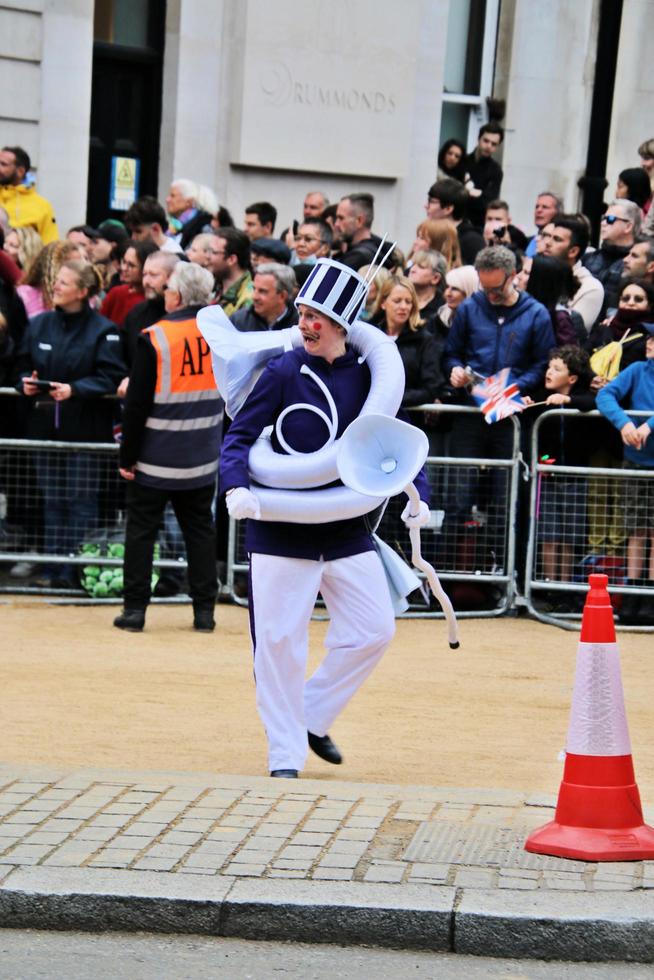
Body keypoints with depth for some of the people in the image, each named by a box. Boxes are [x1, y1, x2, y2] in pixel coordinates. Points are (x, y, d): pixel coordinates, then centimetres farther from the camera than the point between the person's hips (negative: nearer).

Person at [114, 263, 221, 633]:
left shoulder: (155, 338, -15)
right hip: (203, 459, 4)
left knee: (141, 529, 5)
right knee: (200, 529, 11)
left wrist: (128, 456, -5)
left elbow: (138, 404, -11)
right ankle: (204, 610, 11)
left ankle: (135, 608, 6)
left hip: (156, 460, -4)